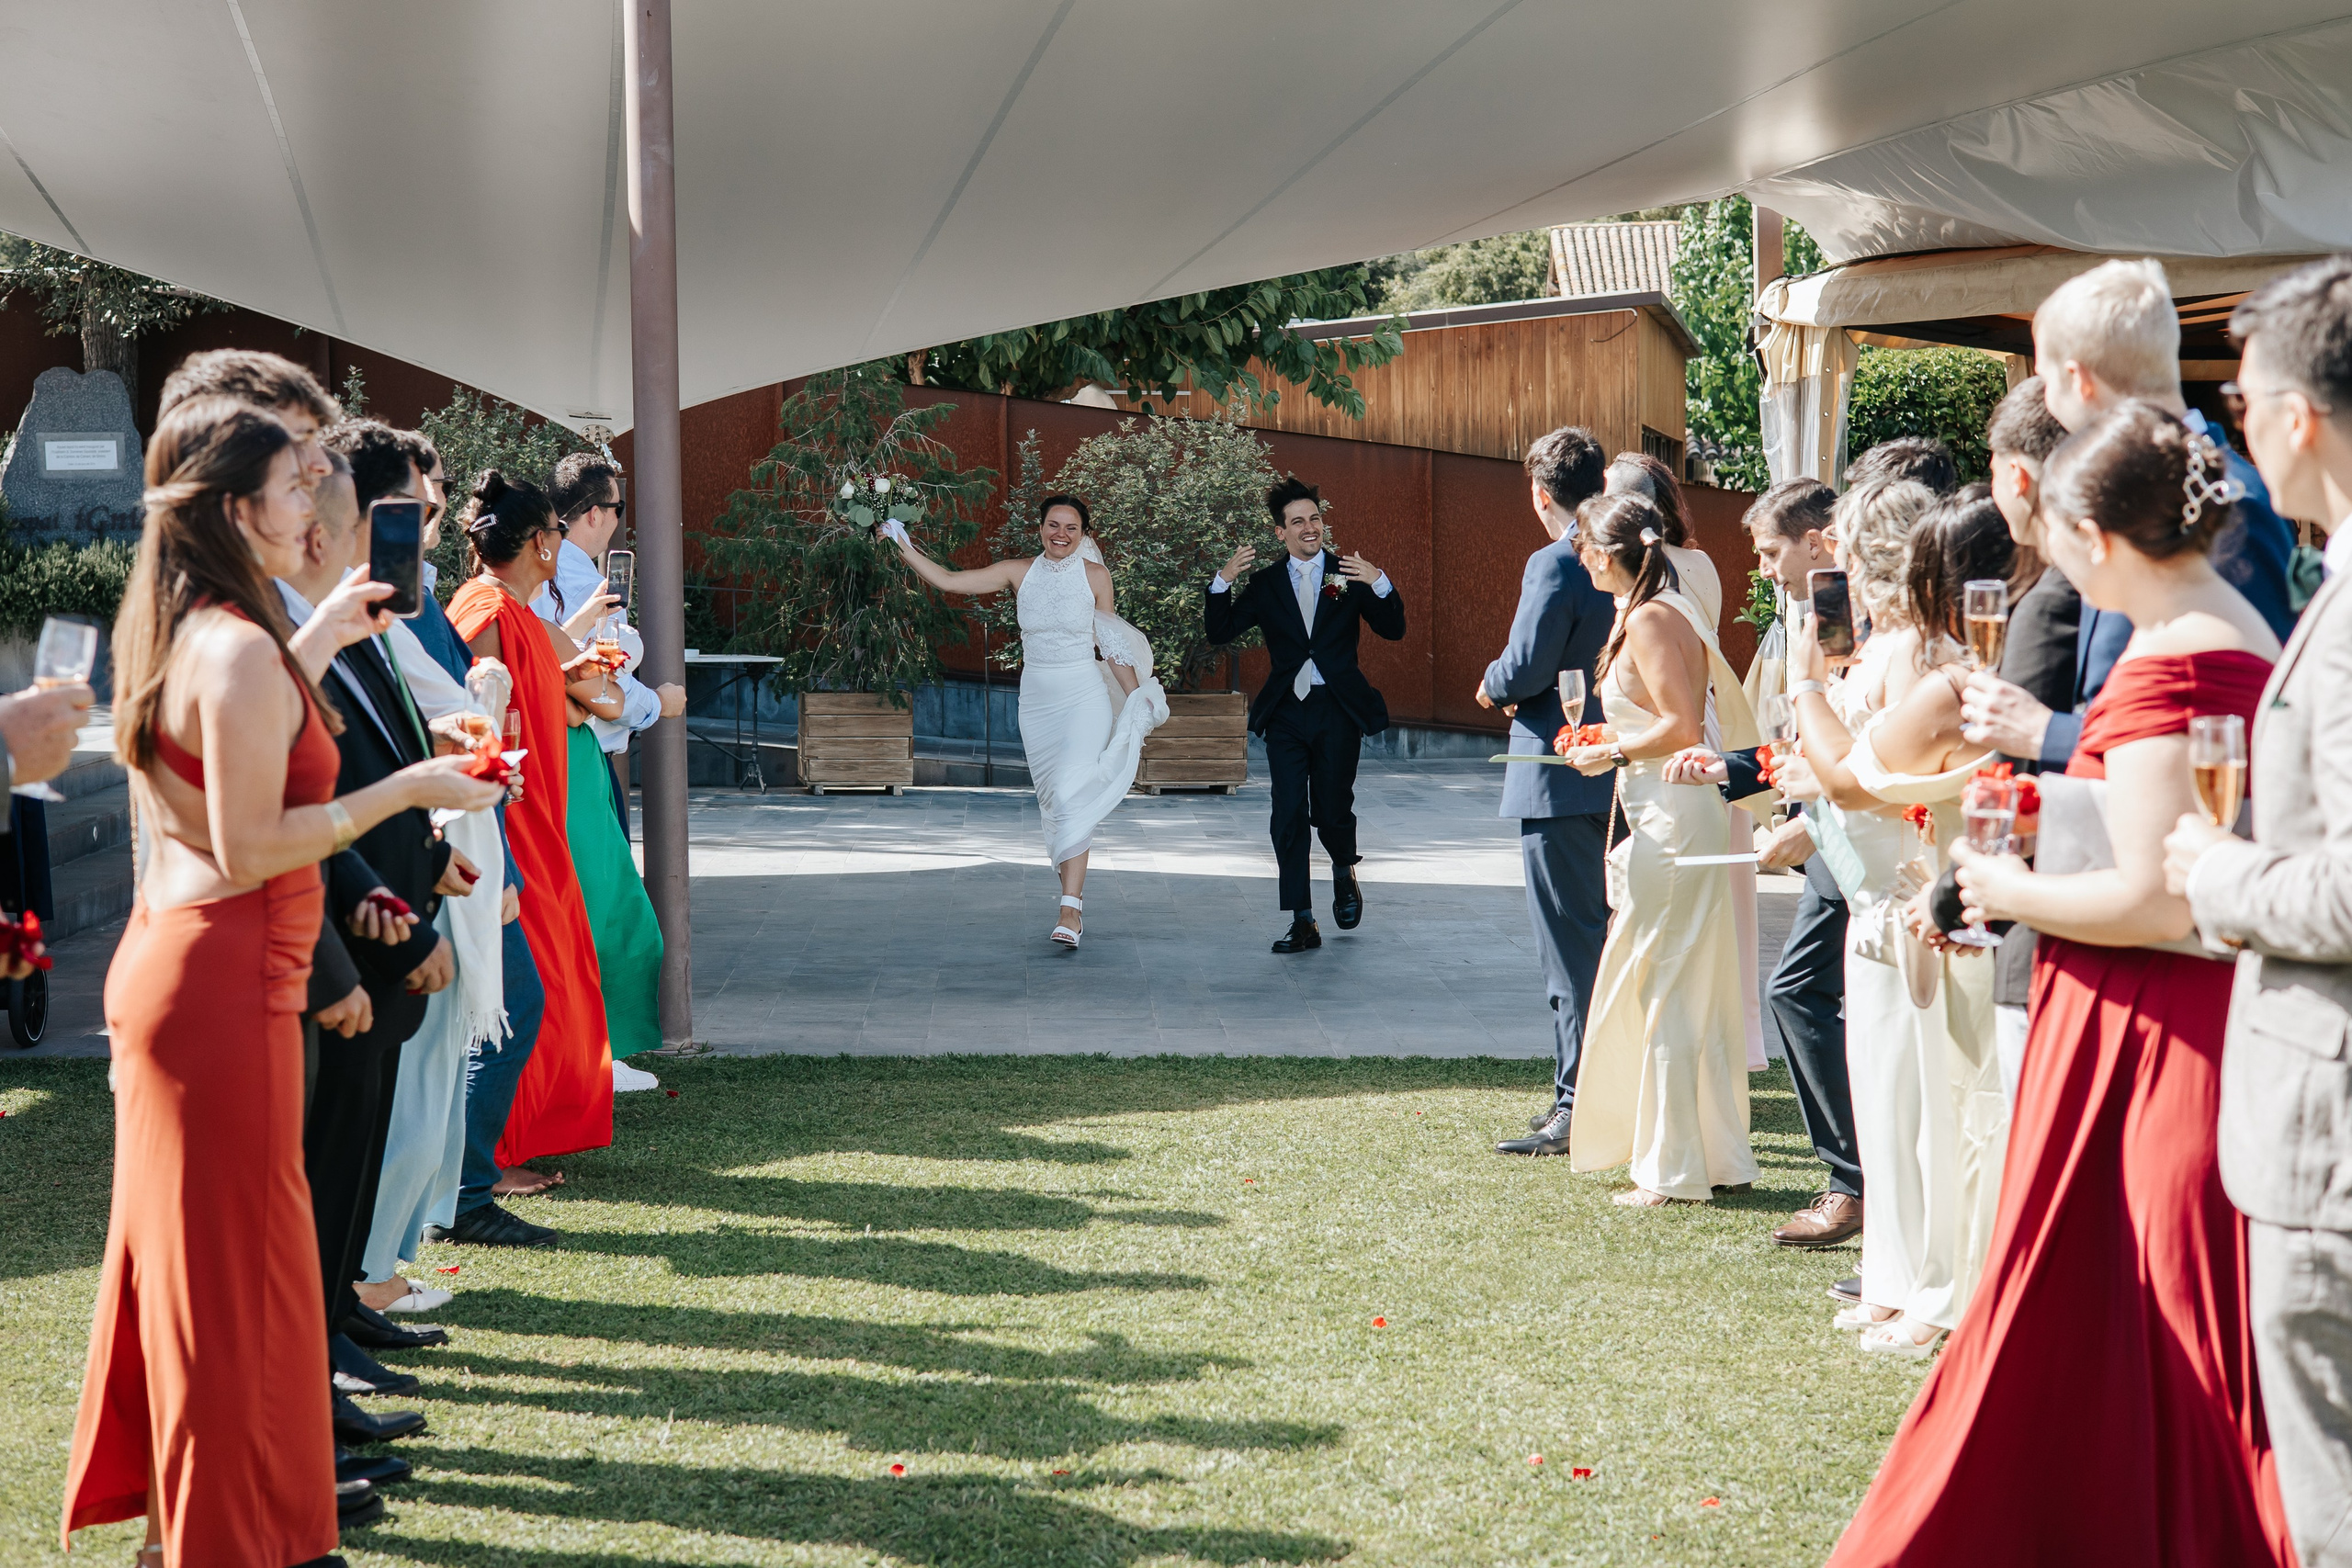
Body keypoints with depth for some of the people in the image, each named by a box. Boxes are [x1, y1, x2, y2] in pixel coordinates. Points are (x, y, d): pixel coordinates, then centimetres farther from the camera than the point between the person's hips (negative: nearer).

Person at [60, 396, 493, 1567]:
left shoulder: (169, 637, 12)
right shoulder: (241, 651, -18)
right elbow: (248, 850, -21)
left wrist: (310, 641, 26)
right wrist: (404, 791, -16)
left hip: (160, 957, 10)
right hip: (223, 985, -10)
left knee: (175, 1245, 17)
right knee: (236, 1261, 0)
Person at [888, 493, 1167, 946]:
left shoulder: (1095, 576, -2)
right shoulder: (1019, 573, 1)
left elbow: (1112, 647, 4)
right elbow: (948, 580, -1)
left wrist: (1137, 701, 4)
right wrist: (903, 548, -8)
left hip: (1084, 699, -3)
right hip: (1036, 700, 4)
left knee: (1072, 795, -18)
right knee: (1051, 799, 8)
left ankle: (1070, 909, -22)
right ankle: (1073, 893, 21)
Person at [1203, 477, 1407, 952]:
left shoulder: (1349, 575, 5)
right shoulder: (1265, 584, 9)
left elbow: (1393, 630, -2)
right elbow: (1220, 632, 3)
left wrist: (1379, 584, -20)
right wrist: (1222, 582, -12)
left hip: (1338, 711, -1)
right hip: (1286, 713, 2)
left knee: (1331, 810, 1)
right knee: (1288, 817, -2)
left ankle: (1345, 871, 36)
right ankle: (1303, 924, 3)